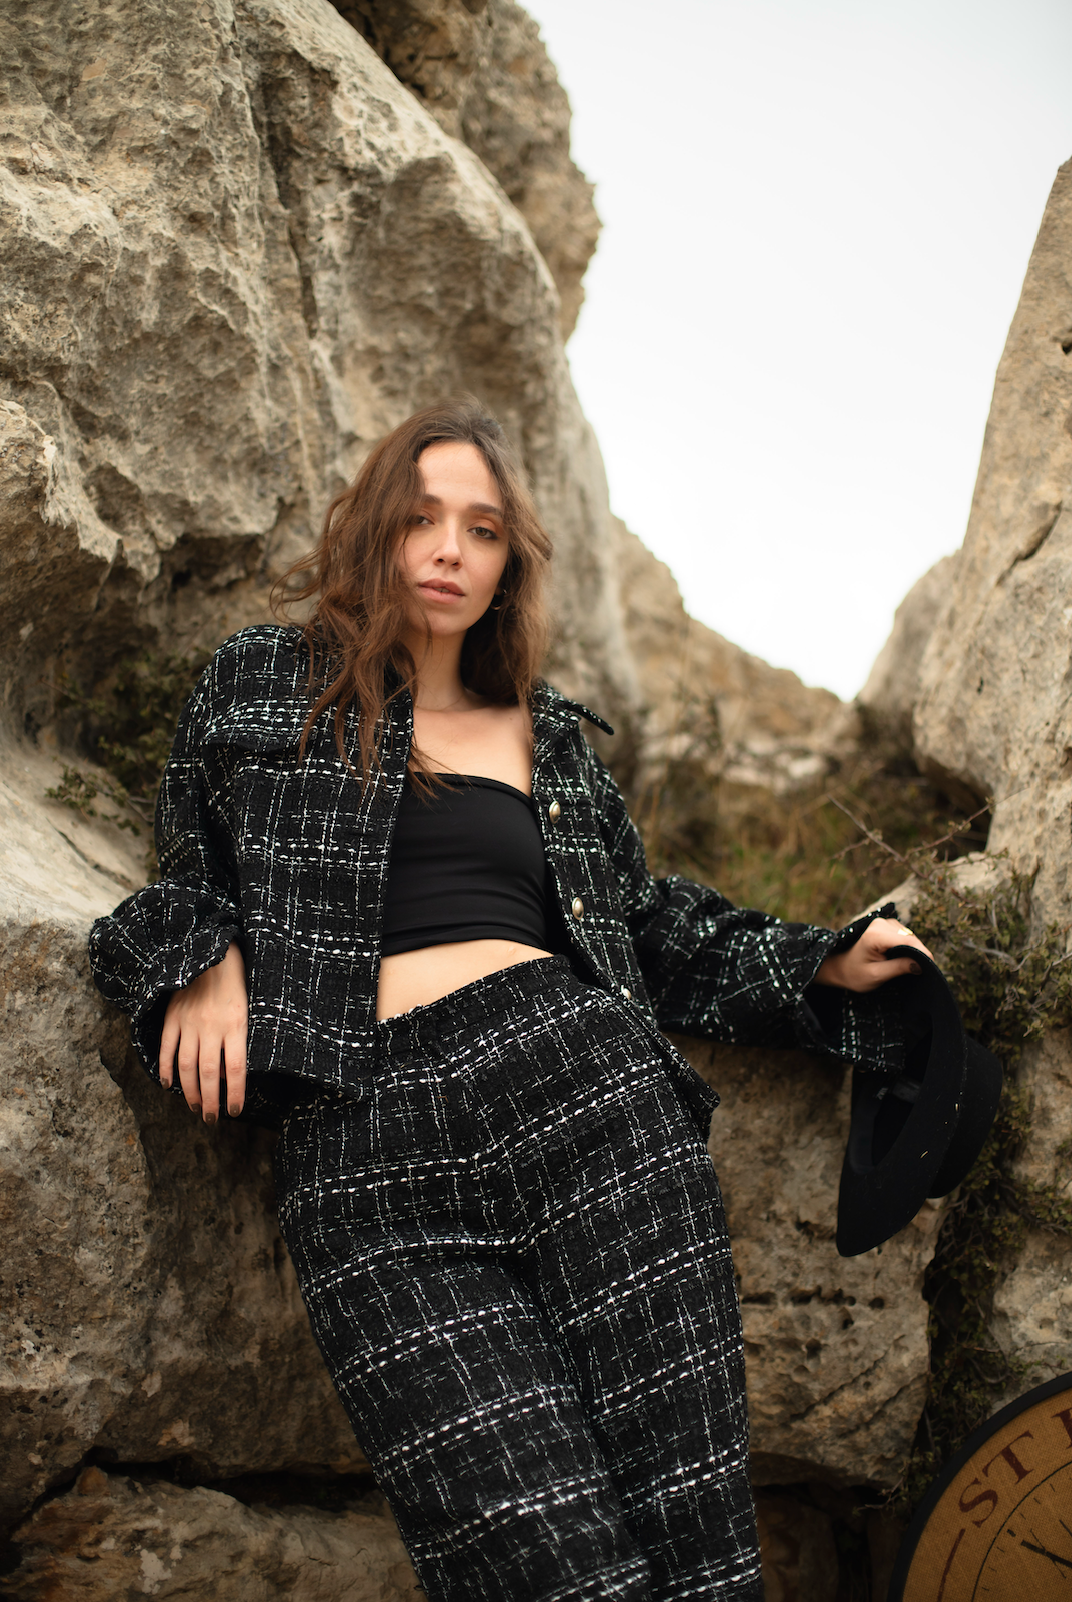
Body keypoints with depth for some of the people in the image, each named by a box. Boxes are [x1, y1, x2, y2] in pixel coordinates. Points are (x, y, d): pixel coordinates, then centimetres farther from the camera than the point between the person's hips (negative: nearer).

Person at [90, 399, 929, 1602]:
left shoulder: (550, 741, 24)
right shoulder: (260, 686, 20)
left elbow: (651, 929, 29)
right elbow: (186, 867, 24)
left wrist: (825, 969, 24)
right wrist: (199, 959, 4)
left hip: (575, 1088, 2)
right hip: (360, 1156, -2)